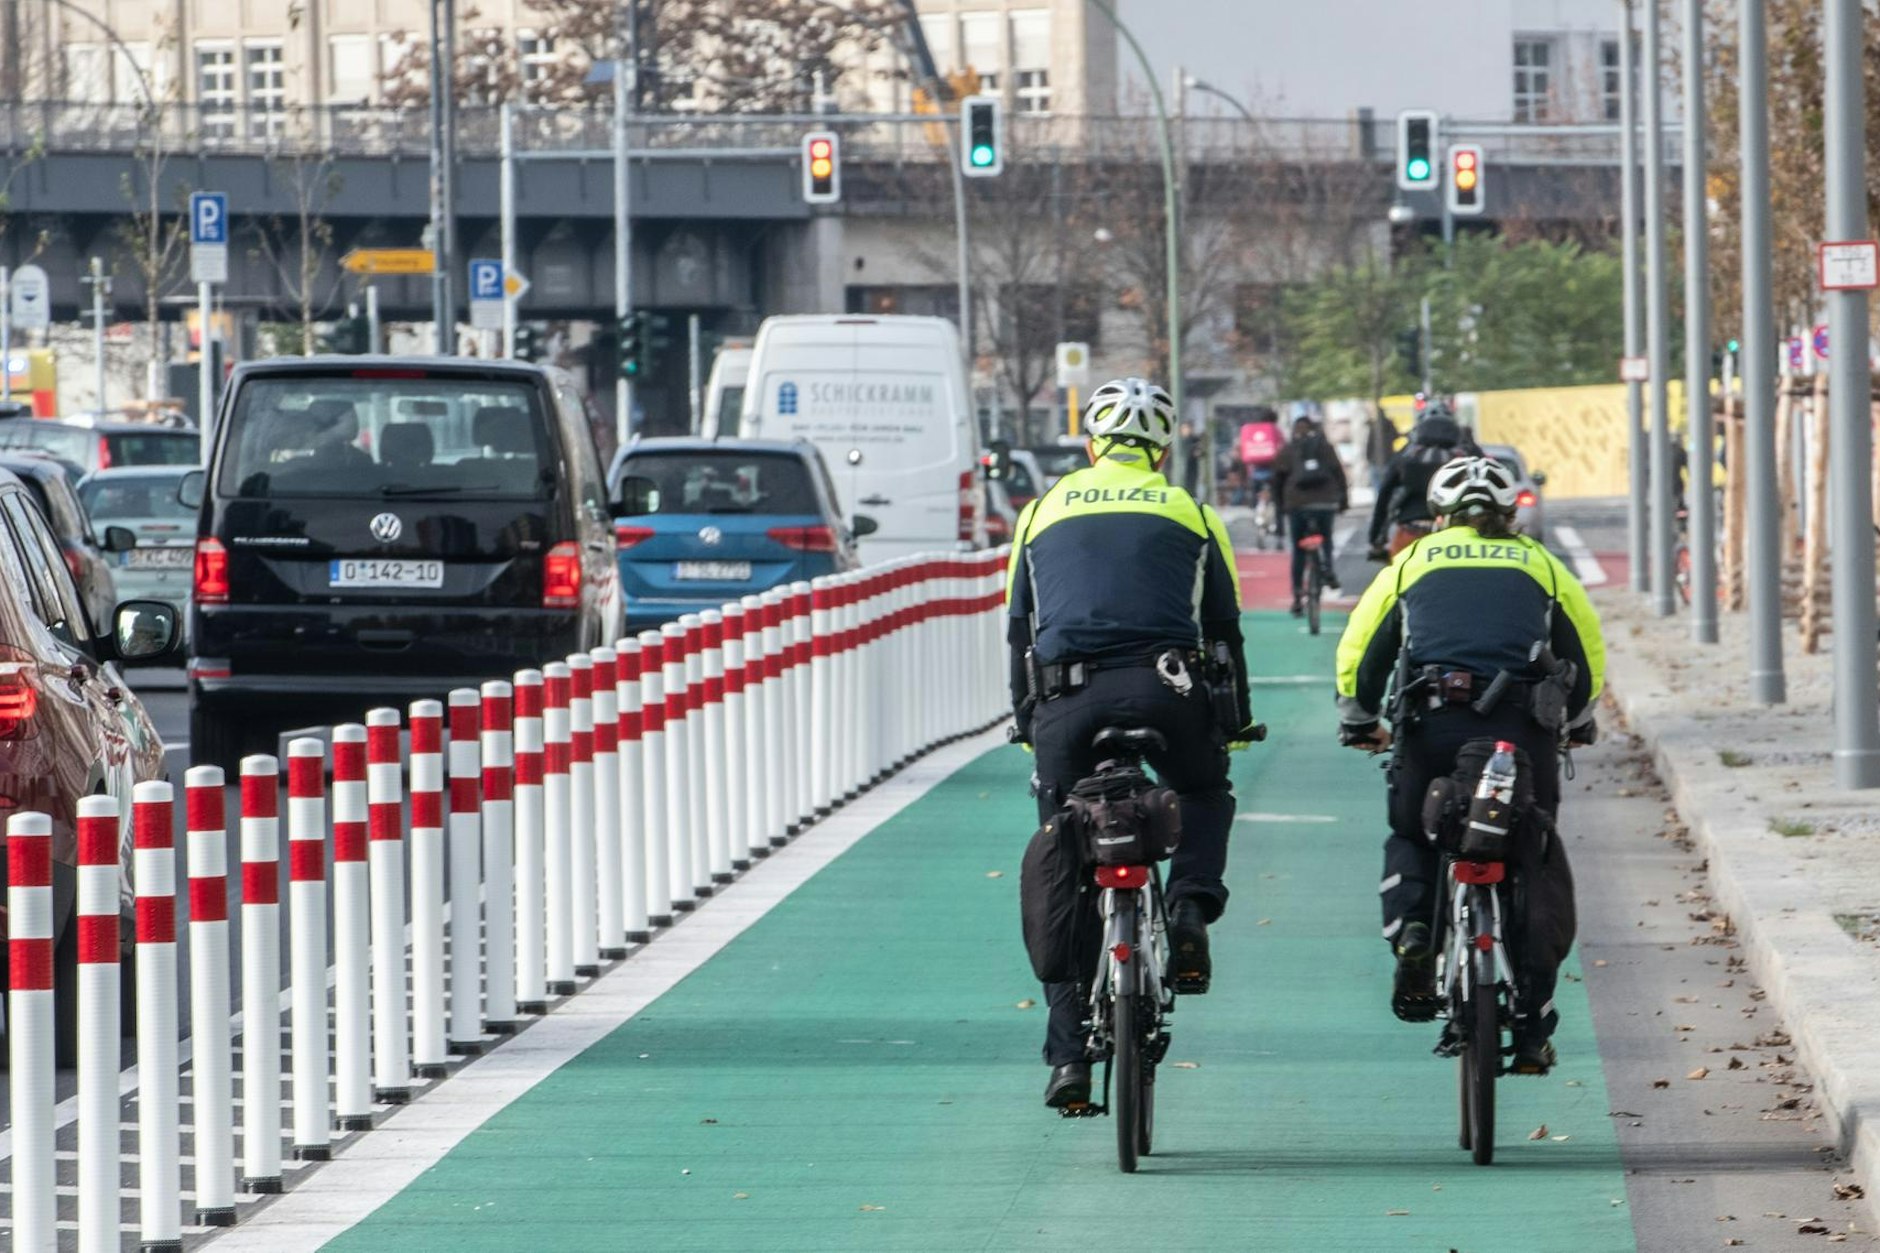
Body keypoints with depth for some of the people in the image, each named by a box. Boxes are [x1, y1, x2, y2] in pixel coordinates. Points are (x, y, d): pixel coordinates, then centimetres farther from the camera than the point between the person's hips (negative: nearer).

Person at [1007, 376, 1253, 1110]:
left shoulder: (1043, 513, 20)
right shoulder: (1188, 513, 17)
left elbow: (1020, 632, 21)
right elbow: (1224, 629, 18)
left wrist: (1026, 722, 29)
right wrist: (1237, 722, 29)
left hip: (1066, 697, 1)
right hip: (1164, 689, -1)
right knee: (1204, 792, 30)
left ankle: (1068, 1058, 4)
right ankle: (1190, 908, 2)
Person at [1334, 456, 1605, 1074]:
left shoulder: (1413, 562, 18)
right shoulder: (1541, 566, 20)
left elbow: (1359, 650, 16)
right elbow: (1588, 654, 23)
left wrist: (1360, 722, 30)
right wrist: (1575, 723, 39)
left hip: (1432, 723, 0)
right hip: (1523, 730, 0)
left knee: (1410, 837, 25)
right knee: (1535, 866, 9)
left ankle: (1411, 934, -6)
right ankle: (1531, 1035, 2)